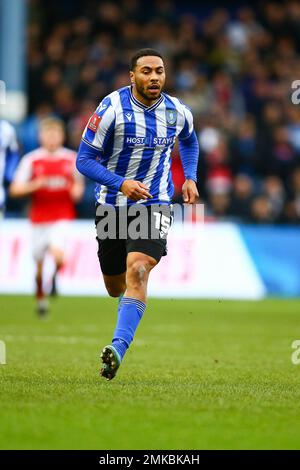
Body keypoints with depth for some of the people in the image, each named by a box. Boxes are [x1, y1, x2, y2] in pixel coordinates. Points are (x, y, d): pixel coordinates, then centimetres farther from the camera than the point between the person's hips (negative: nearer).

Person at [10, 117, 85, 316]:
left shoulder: (72, 159, 2)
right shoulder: (31, 160, -3)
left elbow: (78, 187, 15)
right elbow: (15, 189, -4)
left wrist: (76, 190, -8)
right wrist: (36, 184, -19)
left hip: (62, 218, -1)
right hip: (39, 217, 1)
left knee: (57, 255, -23)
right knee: (39, 262, 8)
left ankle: (55, 277, 10)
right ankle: (40, 296, 31)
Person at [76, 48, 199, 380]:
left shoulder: (178, 113, -1)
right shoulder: (112, 108, -13)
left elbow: (189, 141, 24)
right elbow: (84, 159, -12)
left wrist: (190, 178, 12)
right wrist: (121, 184, -26)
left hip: (154, 204, 0)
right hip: (112, 205, 0)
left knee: (137, 271, -24)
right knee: (114, 286, 12)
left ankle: (118, 348, -33)